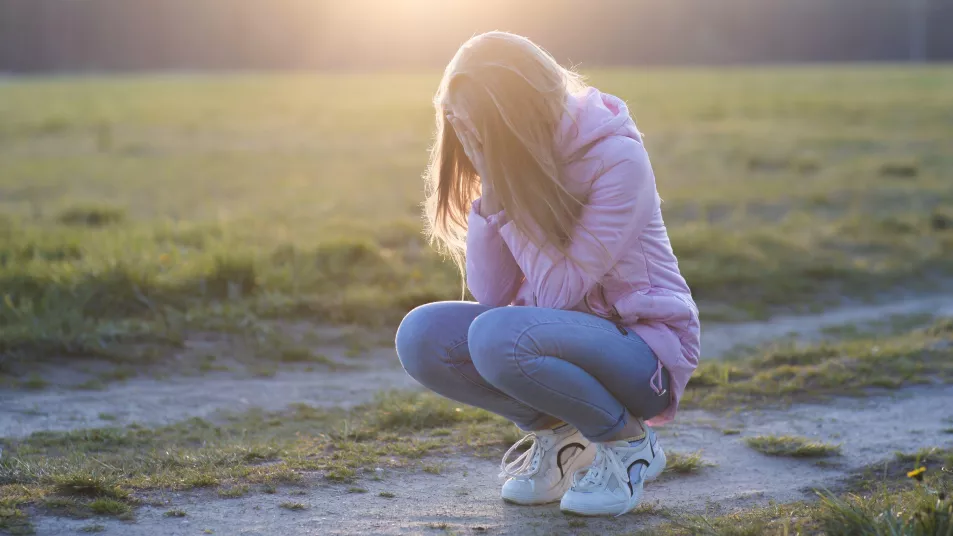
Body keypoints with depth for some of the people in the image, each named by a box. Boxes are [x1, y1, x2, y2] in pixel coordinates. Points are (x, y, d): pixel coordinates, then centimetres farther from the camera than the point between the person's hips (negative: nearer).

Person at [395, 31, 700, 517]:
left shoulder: (617, 159, -21)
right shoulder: (509, 167, -1)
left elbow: (560, 289, -24)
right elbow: (490, 293, -7)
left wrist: (511, 197, -24)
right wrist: (491, 194, -18)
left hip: (641, 346, -7)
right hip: (566, 336, 7)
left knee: (499, 337, -33)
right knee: (421, 335, -15)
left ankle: (628, 440, -9)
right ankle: (558, 431, 4)